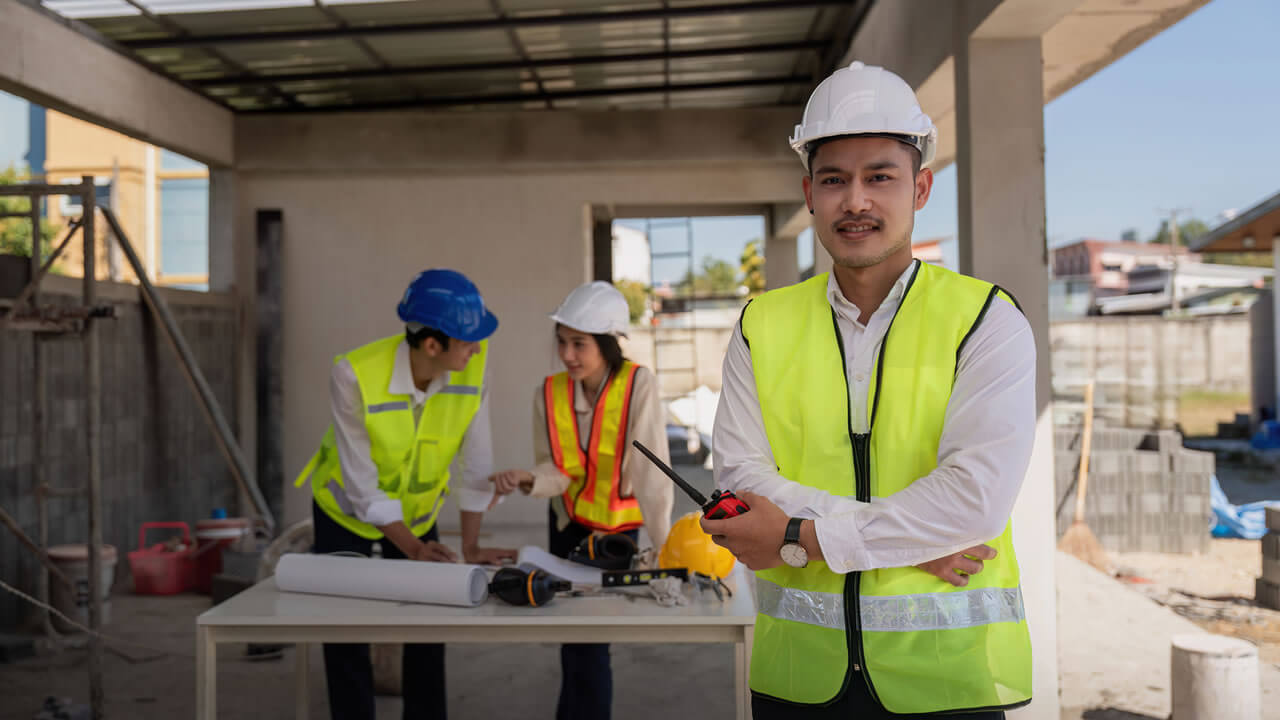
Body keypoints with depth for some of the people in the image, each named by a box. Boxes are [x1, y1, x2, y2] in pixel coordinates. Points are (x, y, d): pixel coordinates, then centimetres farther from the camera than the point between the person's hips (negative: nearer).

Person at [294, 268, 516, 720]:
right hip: (348, 510, -2)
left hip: (418, 509, 3)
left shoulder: (473, 364, -23)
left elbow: (476, 462, -16)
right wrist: (412, 548, -28)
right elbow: (361, 484, -26)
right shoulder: (354, 374, -32)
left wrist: (471, 546, -12)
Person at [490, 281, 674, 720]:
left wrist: (664, 548, -28)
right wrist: (530, 481, -32)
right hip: (569, 522, 4)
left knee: (588, 638, -5)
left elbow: (652, 471, -26)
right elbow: (558, 471, -10)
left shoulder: (638, 385, -24)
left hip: (619, 524, -4)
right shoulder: (549, 393, -12)